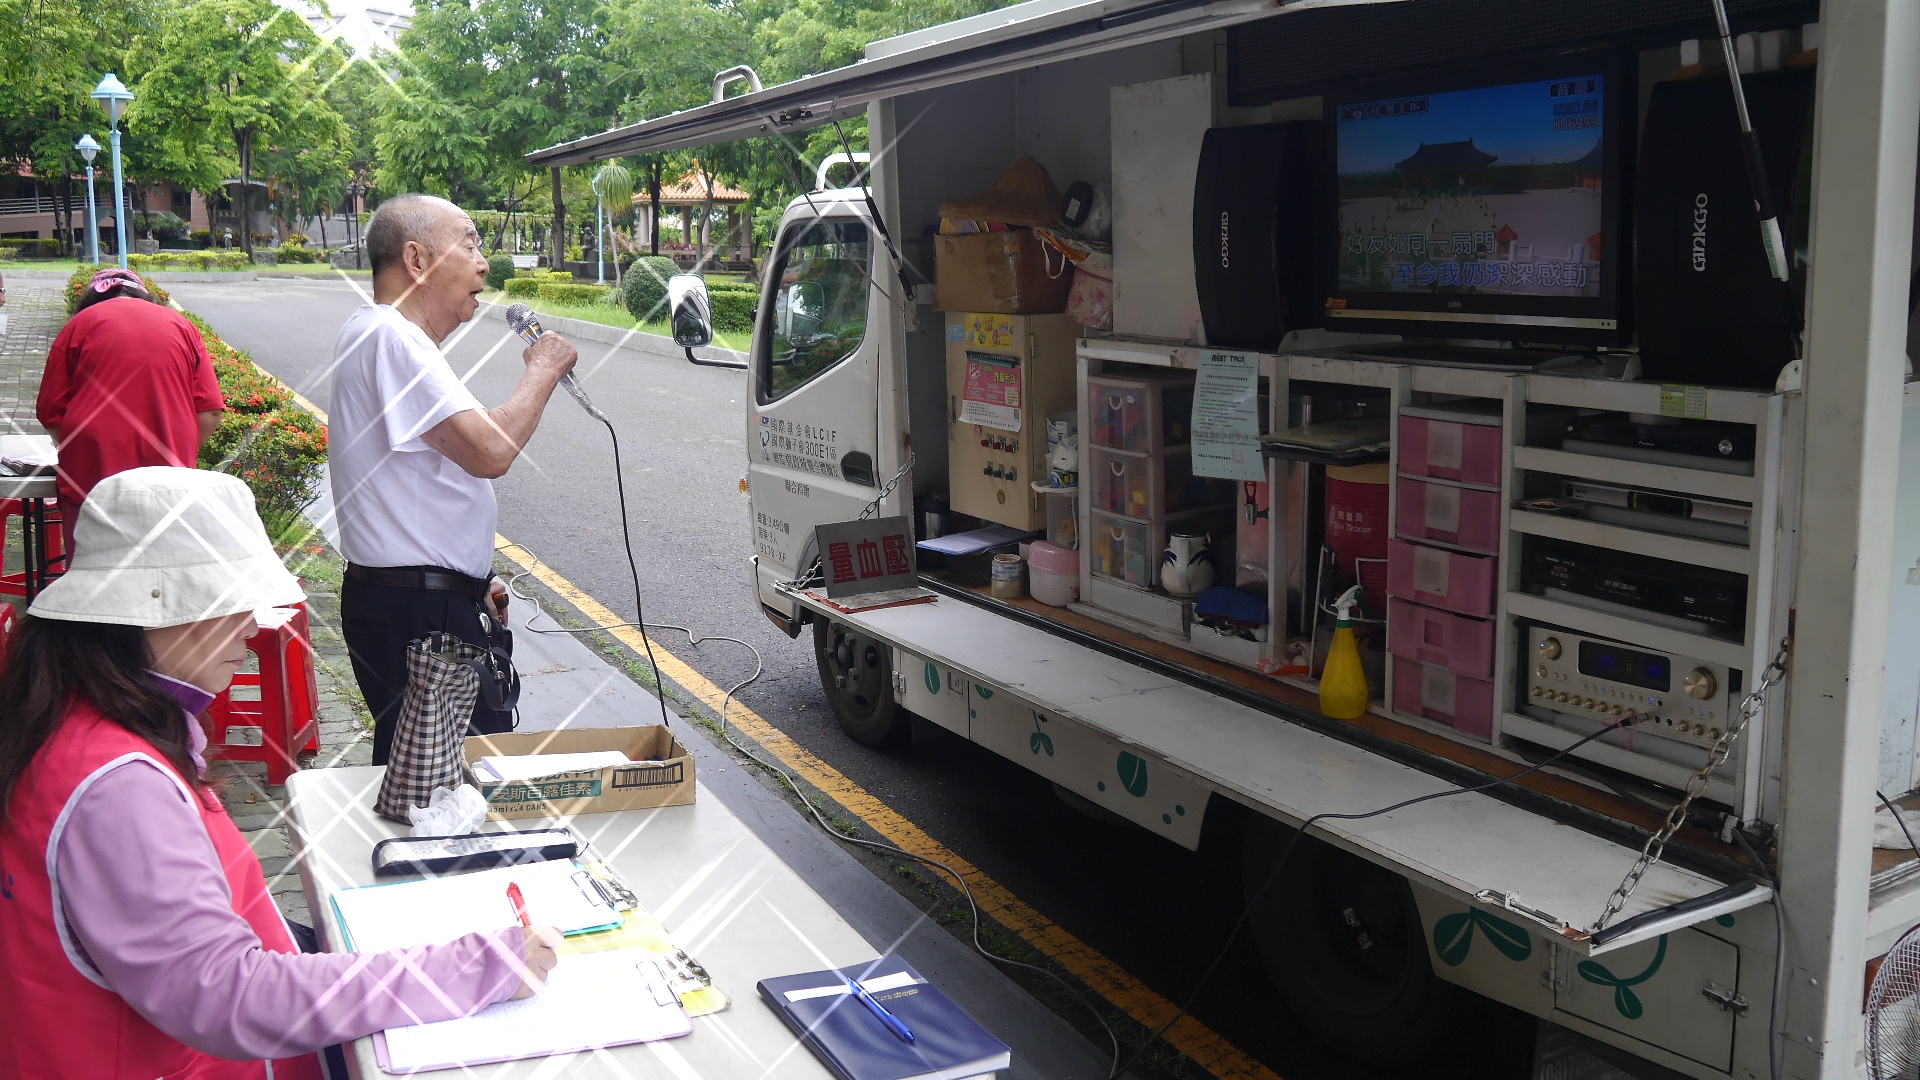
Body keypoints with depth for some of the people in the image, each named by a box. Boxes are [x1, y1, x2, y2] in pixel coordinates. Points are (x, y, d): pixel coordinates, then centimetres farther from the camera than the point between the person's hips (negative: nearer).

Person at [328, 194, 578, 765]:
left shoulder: (378, 334, 18)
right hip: (414, 614, -11)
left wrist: (470, 580, 23)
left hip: (430, 599, 11)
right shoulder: (391, 337, -17)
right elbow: (490, 451, -27)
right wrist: (544, 370, -11)